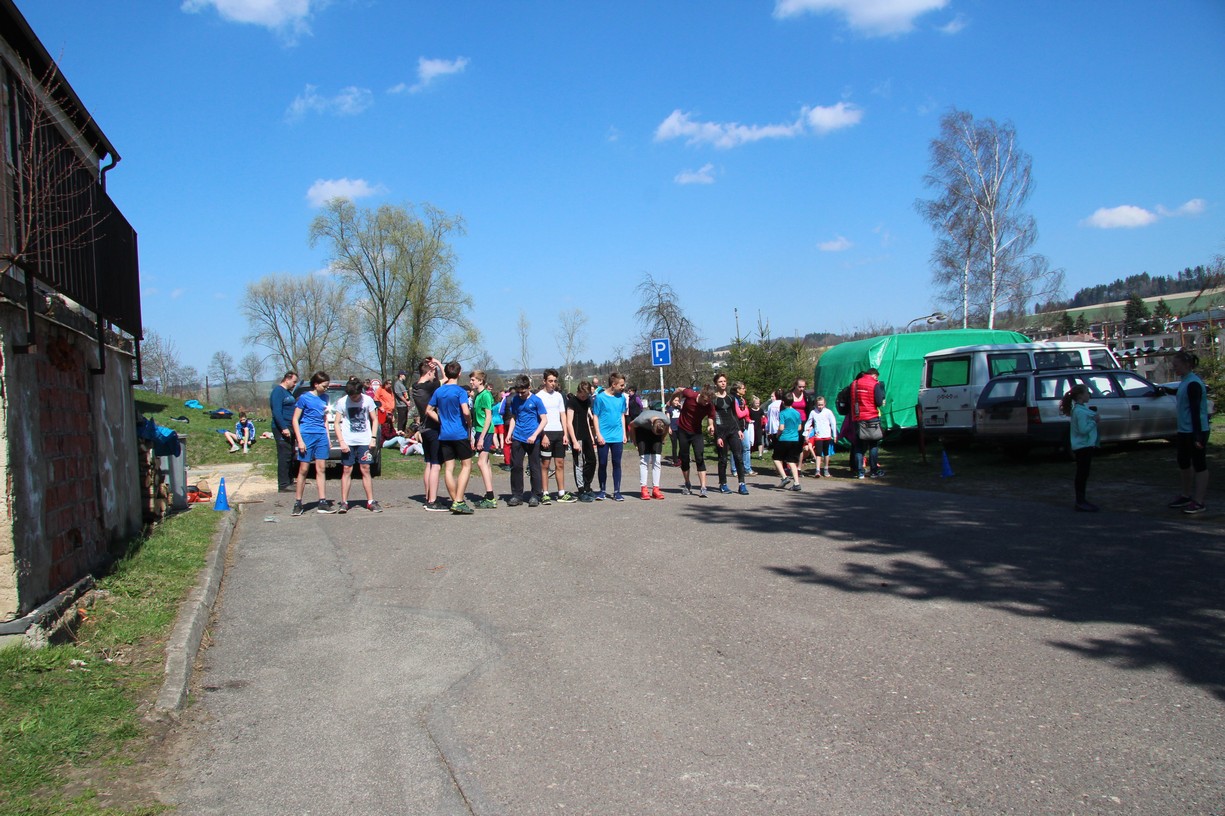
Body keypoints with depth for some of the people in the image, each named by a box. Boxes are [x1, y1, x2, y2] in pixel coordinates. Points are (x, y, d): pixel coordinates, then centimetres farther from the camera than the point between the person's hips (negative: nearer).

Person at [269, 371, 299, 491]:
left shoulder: (288, 392, 19)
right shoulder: (278, 391, -11)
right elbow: (277, 411, -20)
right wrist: (284, 428, -25)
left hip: (288, 428, 10)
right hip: (281, 428, -10)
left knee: (290, 456, 13)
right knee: (284, 456, -10)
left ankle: (289, 481, 21)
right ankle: (283, 485, -9)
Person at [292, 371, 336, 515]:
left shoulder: (324, 398, 12)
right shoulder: (304, 398, -5)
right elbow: (295, 420, -5)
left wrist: (328, 438, 15)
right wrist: (300, 440, -11)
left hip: (321, 436, 5)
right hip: (307, 435, -5)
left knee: (321, 469, 3)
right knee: (303, 470, -1)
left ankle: (322, 503, 5)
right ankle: (298, 503, 7)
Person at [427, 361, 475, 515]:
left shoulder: (438, 391, 7)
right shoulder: (460, 391, -10)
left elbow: (429, 410, 12)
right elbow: (465, 411, -20)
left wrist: (442, 421, 12)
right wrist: (469, 421, -1)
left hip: (444, 435, 5)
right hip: (460, 433, -5)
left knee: (448, 468, 7)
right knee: (466, 466, 3)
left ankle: (455, 501, 11)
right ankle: (459, 501, -7)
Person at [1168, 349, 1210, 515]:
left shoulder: (1193, 384, -18)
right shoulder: (1185, 382, 11)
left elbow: (1195, 411, -21)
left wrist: (1197, 436, -22)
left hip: (1196, 432, -10)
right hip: (1184, 431, 10)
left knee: (1199, 465, -2)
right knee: (1183, 463, 18)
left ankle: (1199, 502, 3)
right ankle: (1186, 496, 31)